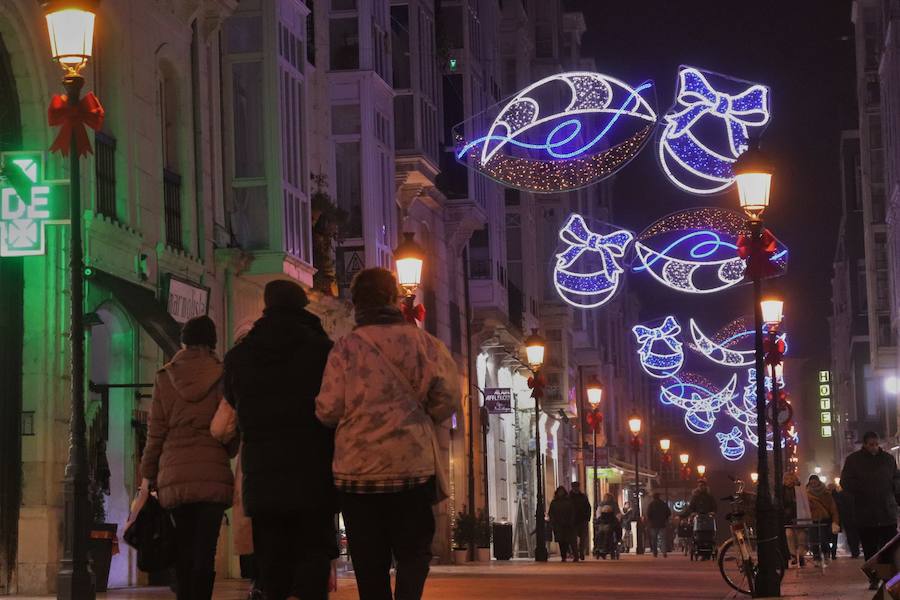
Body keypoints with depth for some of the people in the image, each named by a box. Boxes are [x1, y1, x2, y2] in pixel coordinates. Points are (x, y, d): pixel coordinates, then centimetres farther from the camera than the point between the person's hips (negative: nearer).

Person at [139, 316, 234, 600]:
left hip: (174, 476, 1)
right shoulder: (221, 377, 2)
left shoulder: (165, 378, 6)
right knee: (205, 551, -5)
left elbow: (155, 434, 5)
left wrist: (146, 479, 10)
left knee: (183, 550, 10)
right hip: (214, 475, -1)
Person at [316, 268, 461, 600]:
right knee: (414, 551, 8)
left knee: (370, 562, 7)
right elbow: (447, 397, -5)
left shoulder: (346, 347, -4)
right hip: (414, 465, 0)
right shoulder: (423, 341, 0)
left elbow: (328, 410, -8)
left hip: (359, 470, 0)